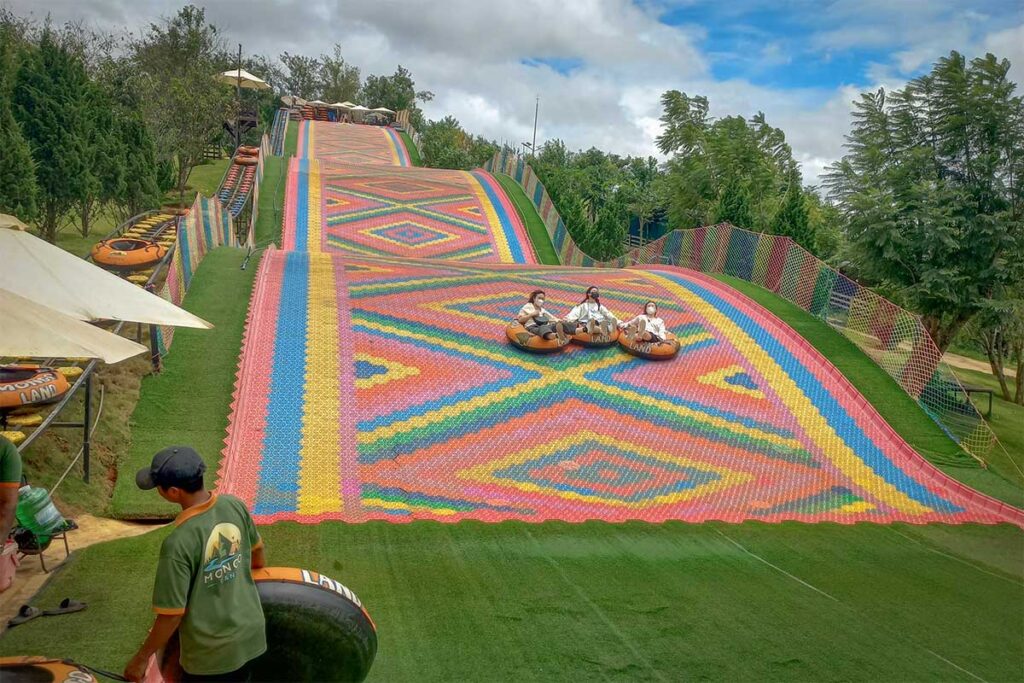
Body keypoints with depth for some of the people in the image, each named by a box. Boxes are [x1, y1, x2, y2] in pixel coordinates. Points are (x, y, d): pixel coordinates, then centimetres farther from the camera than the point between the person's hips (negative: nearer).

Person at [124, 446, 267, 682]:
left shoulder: (179, 542, -29)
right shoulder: (235, 505, -11)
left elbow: (172, 614, -21)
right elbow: (257, 551, 9)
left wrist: (141, 658, -5)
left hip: (211, 652, -5)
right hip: (249, 634, 6)